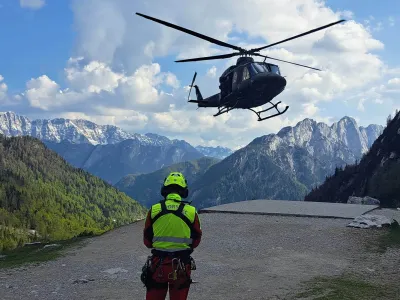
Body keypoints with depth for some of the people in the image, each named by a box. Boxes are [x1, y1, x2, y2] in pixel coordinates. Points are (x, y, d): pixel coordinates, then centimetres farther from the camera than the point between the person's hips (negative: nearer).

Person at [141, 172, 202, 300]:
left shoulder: (154, 210, -5)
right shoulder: (191, 211, -6)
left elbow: (147, 241, 4)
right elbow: (196, 241, 6)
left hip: (158, 264, 0)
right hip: (182, 267, 0)